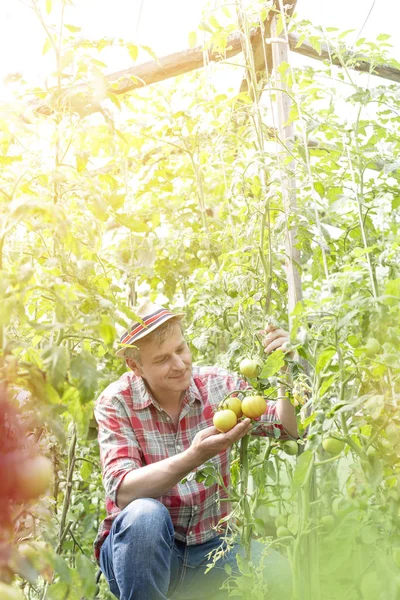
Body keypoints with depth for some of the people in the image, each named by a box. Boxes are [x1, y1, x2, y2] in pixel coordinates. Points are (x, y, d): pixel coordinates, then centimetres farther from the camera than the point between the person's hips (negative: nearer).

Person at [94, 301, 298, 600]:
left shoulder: (218, 384, -3)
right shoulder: (116, 402, -11)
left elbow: (288, 429, -9)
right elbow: (122, 492, -24)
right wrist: (195, 456, -37)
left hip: (209, 546, 3)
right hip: (139, 549, -2)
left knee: (279, 573, -22)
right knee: (145, 514, -34)